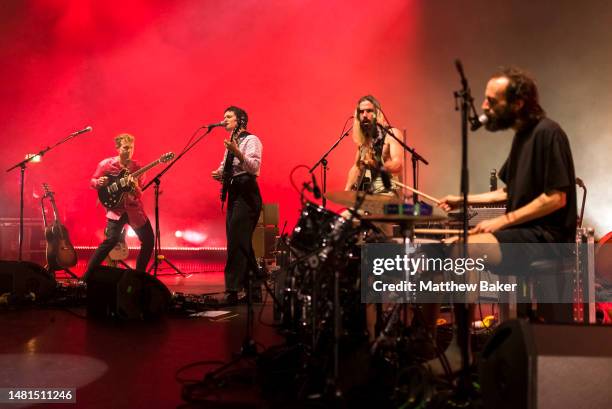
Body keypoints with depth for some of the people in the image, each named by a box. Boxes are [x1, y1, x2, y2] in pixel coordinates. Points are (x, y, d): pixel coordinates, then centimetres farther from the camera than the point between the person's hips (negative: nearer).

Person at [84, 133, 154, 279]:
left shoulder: (137, 167, 0)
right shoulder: (106, 164, -5)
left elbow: (140, 195, -1)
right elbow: (92, 182, 6)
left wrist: (135, 186, -23)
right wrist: (99, 182, -17)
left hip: (134, 209, 4)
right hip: (116, 209, -4)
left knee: (148, 240, 4)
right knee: (111, 240, -19)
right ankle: (86, 276, -10)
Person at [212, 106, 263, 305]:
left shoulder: (250, 140, -5)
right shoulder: (231, 142, 22)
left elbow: (254, 167, -20)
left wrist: (237, 152, -33)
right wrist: (219, 174, 7)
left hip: (246, 194, -9)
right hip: (233, 194, 9)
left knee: (236, 242, -15)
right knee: (241, 243, 10)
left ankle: (233, 291, -15)